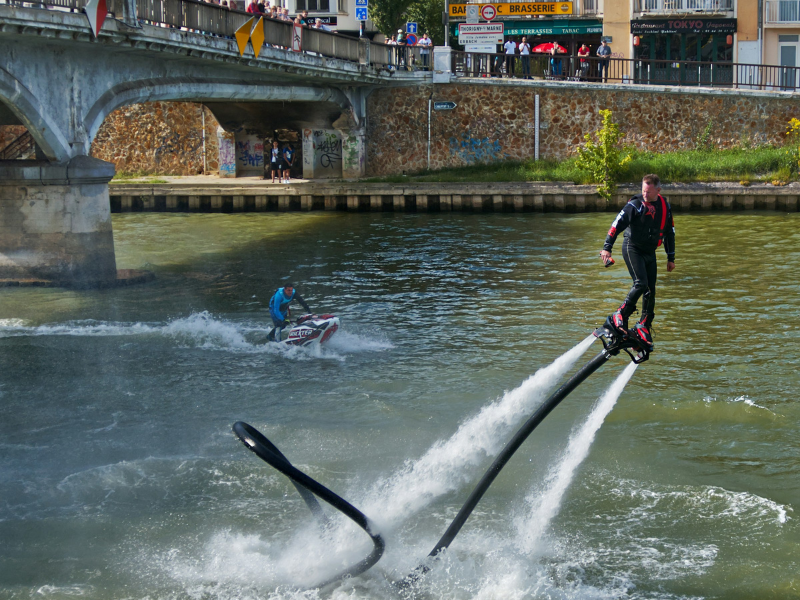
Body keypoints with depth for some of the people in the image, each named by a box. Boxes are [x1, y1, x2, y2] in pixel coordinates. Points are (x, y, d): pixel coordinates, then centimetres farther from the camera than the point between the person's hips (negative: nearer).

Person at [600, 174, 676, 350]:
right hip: (632, 248, -5)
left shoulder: (665, 207, 5)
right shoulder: (635, 205, -13)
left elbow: (669, 232, 15)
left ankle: (644, 326, 11)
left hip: (650, 252, 5)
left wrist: (671, 258, 17)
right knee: (641, 284, -22)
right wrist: (607, 247, -27)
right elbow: (618, 224, -18)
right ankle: (620, 316, -11)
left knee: (651, 291, 1)